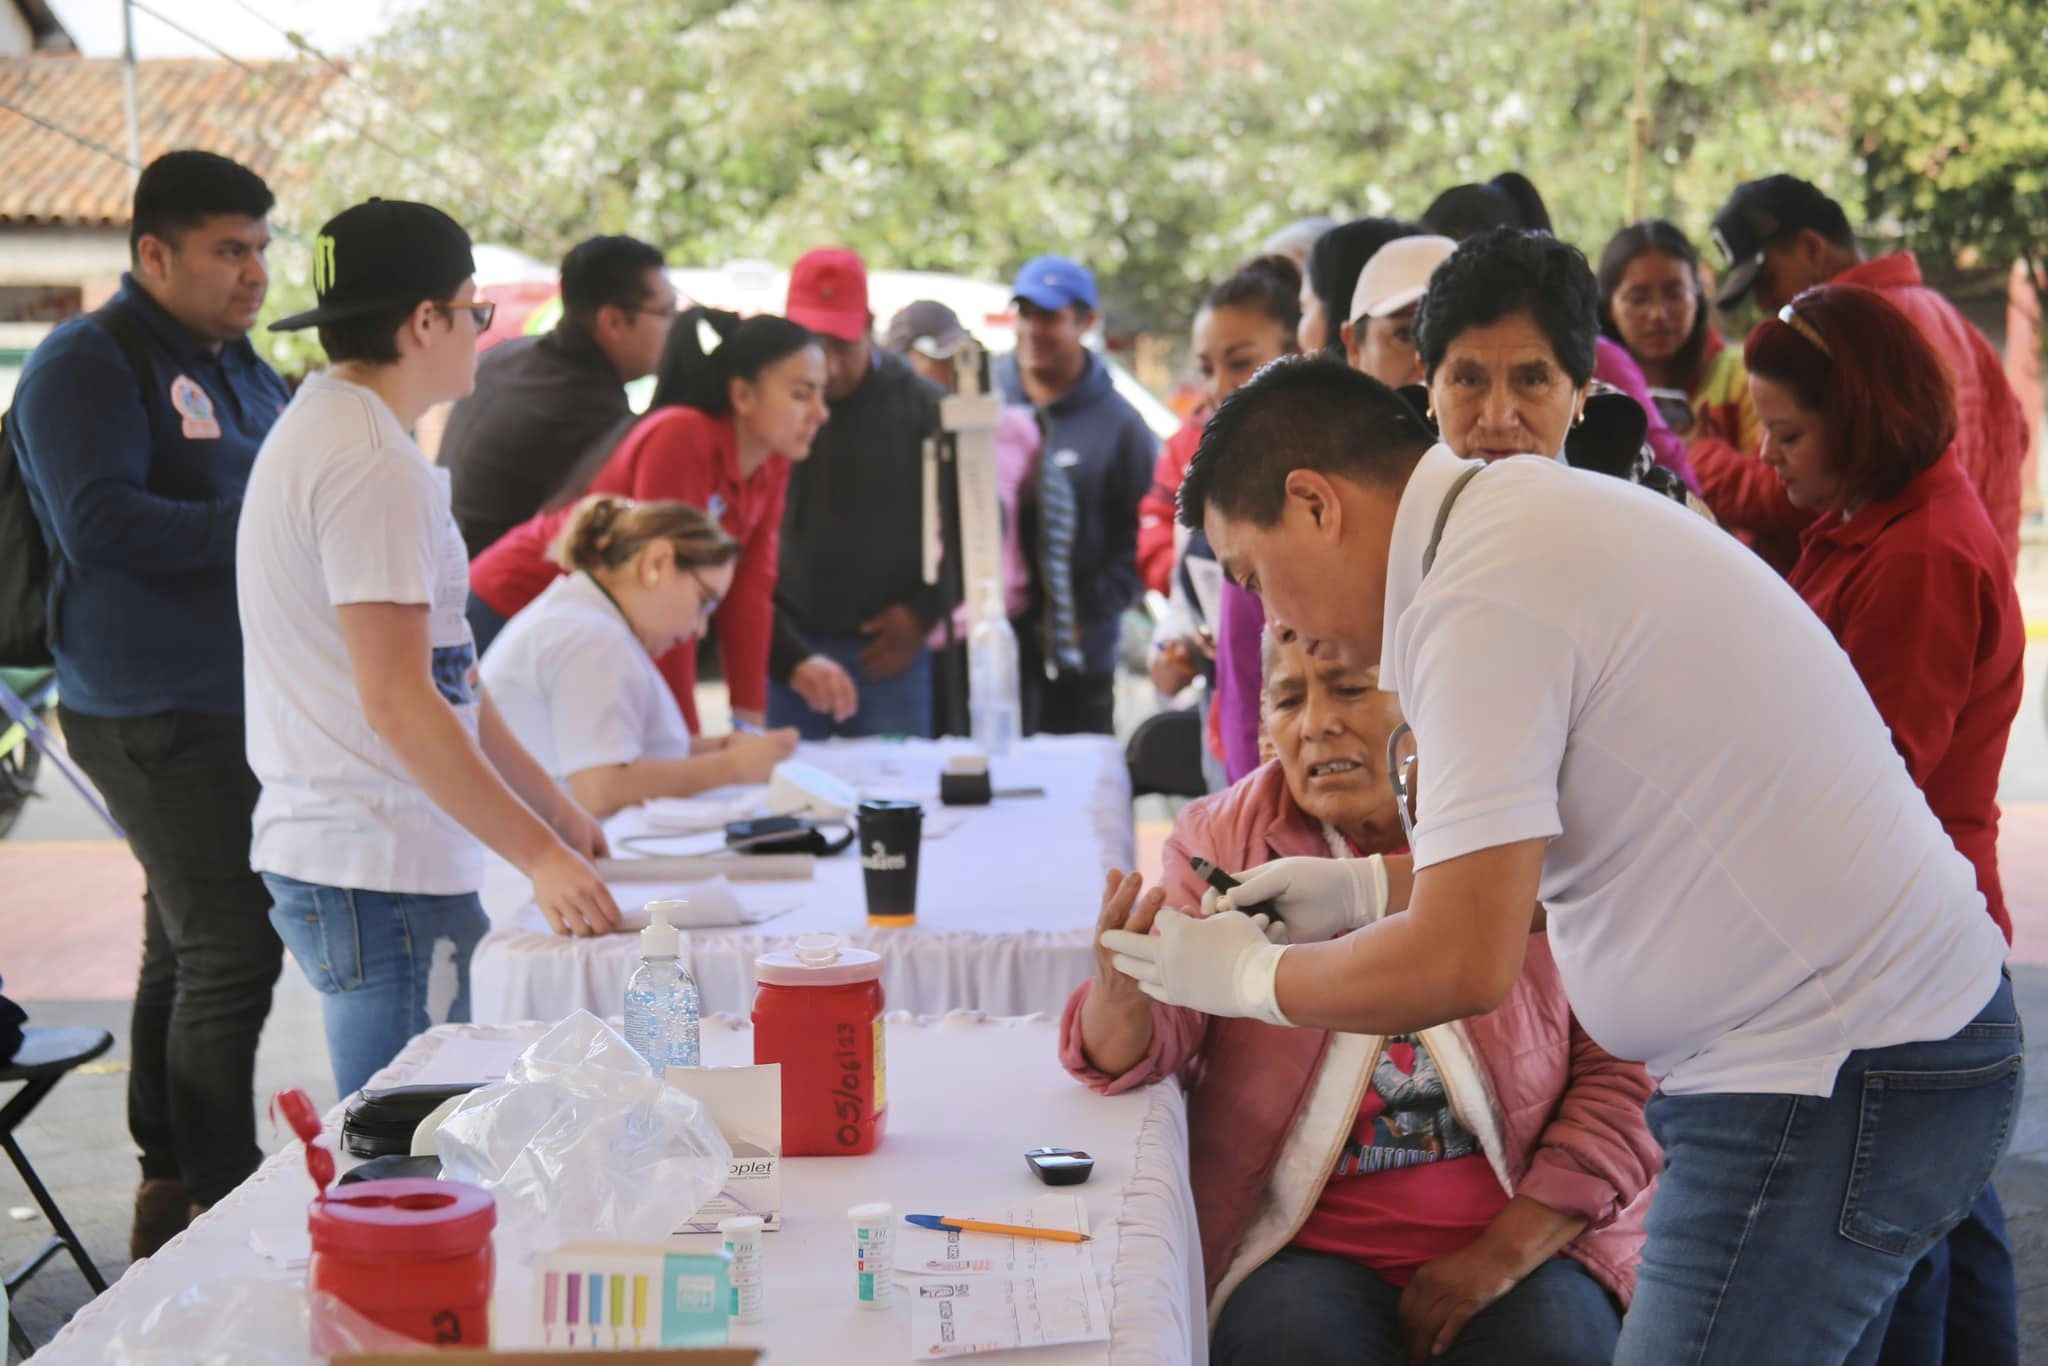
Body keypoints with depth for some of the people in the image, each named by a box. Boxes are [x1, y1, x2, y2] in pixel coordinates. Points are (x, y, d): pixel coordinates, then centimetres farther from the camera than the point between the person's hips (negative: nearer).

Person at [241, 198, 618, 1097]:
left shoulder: (321, 430, 17)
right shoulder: (370, 465, -16)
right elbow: (398, 702, -22)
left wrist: (553, 810, 24)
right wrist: (541, 854, -21)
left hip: (323, 851, 10)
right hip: (382, 881, -10)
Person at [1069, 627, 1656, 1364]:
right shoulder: (1223, 838, 4)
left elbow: (1624, 1076, -2)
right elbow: (1131, 1054, -5)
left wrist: (1504, 1253, -11)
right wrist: (1120, 993, -29)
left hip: (1529, 1239, 0)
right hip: (1306, 1245, 0)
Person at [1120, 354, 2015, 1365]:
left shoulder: (1478, 602, -19)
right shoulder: (1535, 515, 12)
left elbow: (1462, 964, -21)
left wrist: (1248, 976, -5)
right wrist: (1370, 884, 20)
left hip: (1836, 1076, -10)